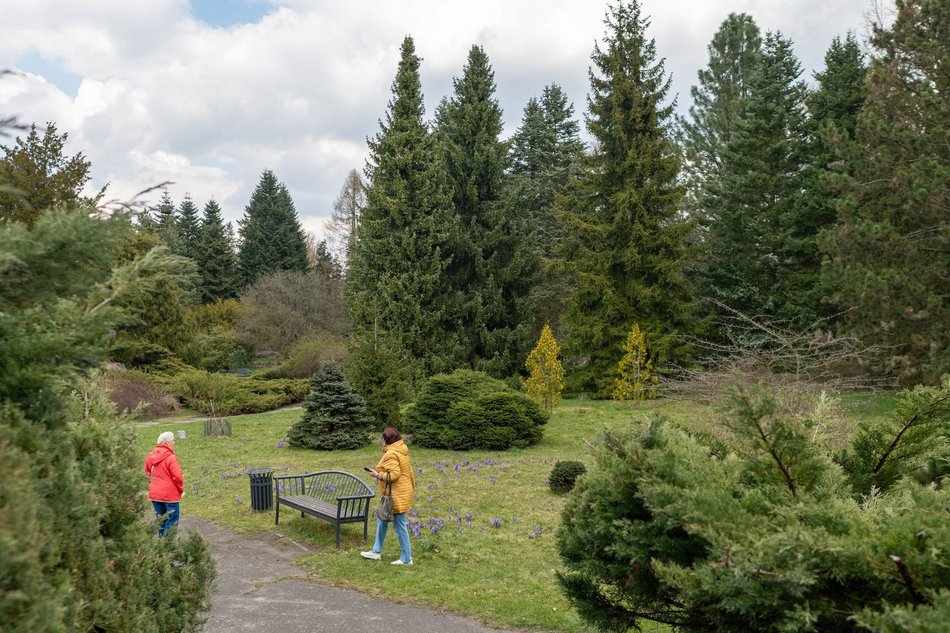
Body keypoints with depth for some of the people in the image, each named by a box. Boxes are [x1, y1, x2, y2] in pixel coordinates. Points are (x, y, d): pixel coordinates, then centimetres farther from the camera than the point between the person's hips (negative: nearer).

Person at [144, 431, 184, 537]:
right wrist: (181, 489, -2)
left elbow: (147, 474, 13)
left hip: (154, 494, 7)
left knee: (161, 520, 16)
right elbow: (178, 476, -18)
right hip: (170, 495, -7)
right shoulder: (171, 457, -16)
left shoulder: (150, 456, 6)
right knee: (172, 520, 2)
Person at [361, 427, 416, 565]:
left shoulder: (391, 454, -19)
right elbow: (409, 472, 15)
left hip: (396, 496, -11)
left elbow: (394, 475, -27)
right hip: (403, 492, 11)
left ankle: (406, 558, 9)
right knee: (382, 521, 20)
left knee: (399, 527, -1)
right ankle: (376, 551, 30)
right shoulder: (401, 451, 10)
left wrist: (378, 475, -15)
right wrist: (412, 488, 22)